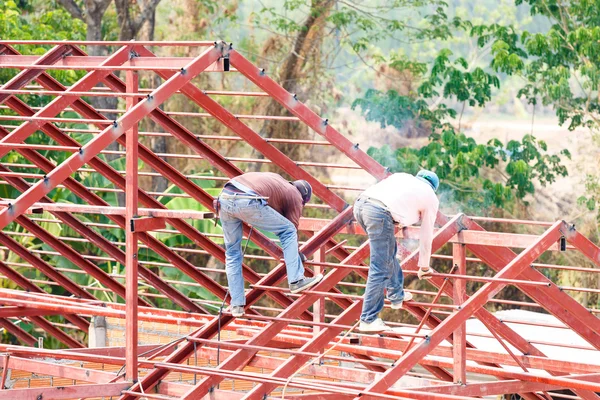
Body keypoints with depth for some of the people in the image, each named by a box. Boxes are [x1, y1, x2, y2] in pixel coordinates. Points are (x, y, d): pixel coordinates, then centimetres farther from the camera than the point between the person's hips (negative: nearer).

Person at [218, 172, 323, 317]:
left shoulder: (277, 180, 37)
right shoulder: (295, 197, 19)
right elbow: (293, 228, 23)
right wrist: (299, 255, 38)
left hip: (224, 198, 7)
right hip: (247, 203, -7)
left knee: (232, 253, 20)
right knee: (288, 231, 13)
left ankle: (236, 305, 19)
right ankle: (296, 281, 12)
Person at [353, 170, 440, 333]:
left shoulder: (403, 177, 33)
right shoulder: (431, 198, 22)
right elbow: (426, 236, 28)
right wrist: (424, 267, 41)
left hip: (360, 203, 6)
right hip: (380, 213, -6)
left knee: (389, 251, 27)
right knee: (380, 269, 0)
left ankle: (396, 295, 39)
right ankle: (368, 320, -1)